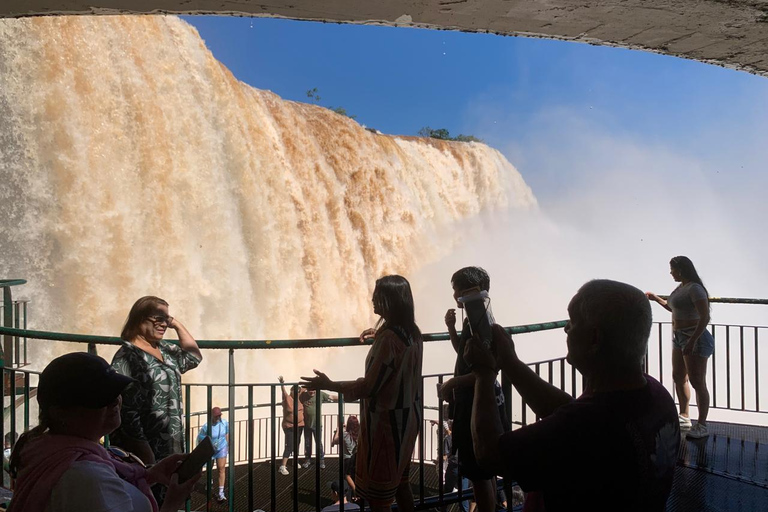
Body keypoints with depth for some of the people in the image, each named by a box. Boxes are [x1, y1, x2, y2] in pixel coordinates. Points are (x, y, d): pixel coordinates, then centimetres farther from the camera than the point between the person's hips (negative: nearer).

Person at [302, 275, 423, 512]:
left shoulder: (389, 339, -25)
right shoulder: (412, 333, 2)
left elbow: (368, 387, -23)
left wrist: (329, 385, -16)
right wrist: (379, 335, 29)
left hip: (387, 421, -9)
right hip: (407, 417, 9)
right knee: (399, 481, 22)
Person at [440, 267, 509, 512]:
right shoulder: (471, 320, 8)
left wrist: (451, 384, -18)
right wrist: (451, 328, 9)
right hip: (472, 403, 10)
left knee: (480, 473, 0)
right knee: (484, 471, 18)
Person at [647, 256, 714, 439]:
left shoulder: (695, 289, -17)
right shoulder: (681, 288, 12)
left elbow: (705, 317, -24)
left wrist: (692, 341, -28)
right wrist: (656, 298, 29)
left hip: (695, 339, -10)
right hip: (680, 338, 10)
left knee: (698, 383, -5)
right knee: (679, 378, 18)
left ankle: (702, 426, 1)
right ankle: (684, 418, 31)